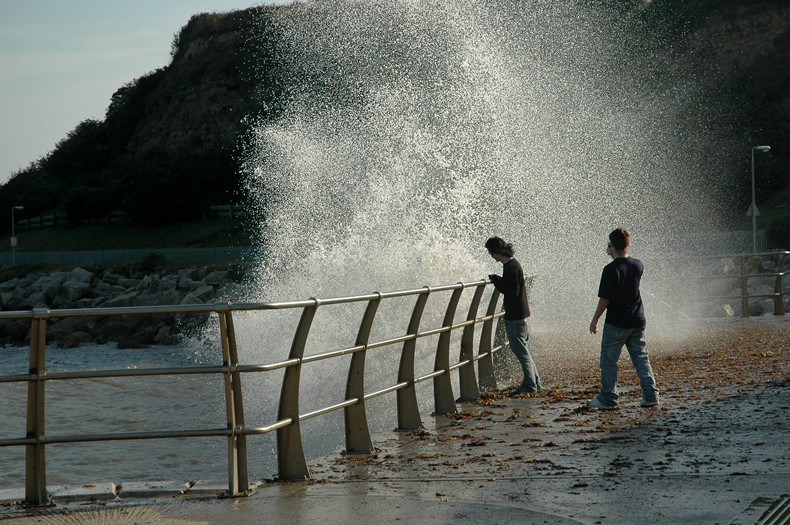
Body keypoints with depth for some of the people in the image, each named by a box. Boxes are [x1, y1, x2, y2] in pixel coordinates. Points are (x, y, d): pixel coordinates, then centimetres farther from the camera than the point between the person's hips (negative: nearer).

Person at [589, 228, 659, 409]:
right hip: (637, 321, 6)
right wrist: (617, 256, 18)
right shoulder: (638, 265, 1)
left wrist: (595, 320, -2)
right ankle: (650, 395, 8)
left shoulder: (611, 269, -17)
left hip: (616, 323, -6)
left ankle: (608, 398, 8)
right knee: (641, 358, 12)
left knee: (609, 360, 6)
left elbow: (604, 299, -15)